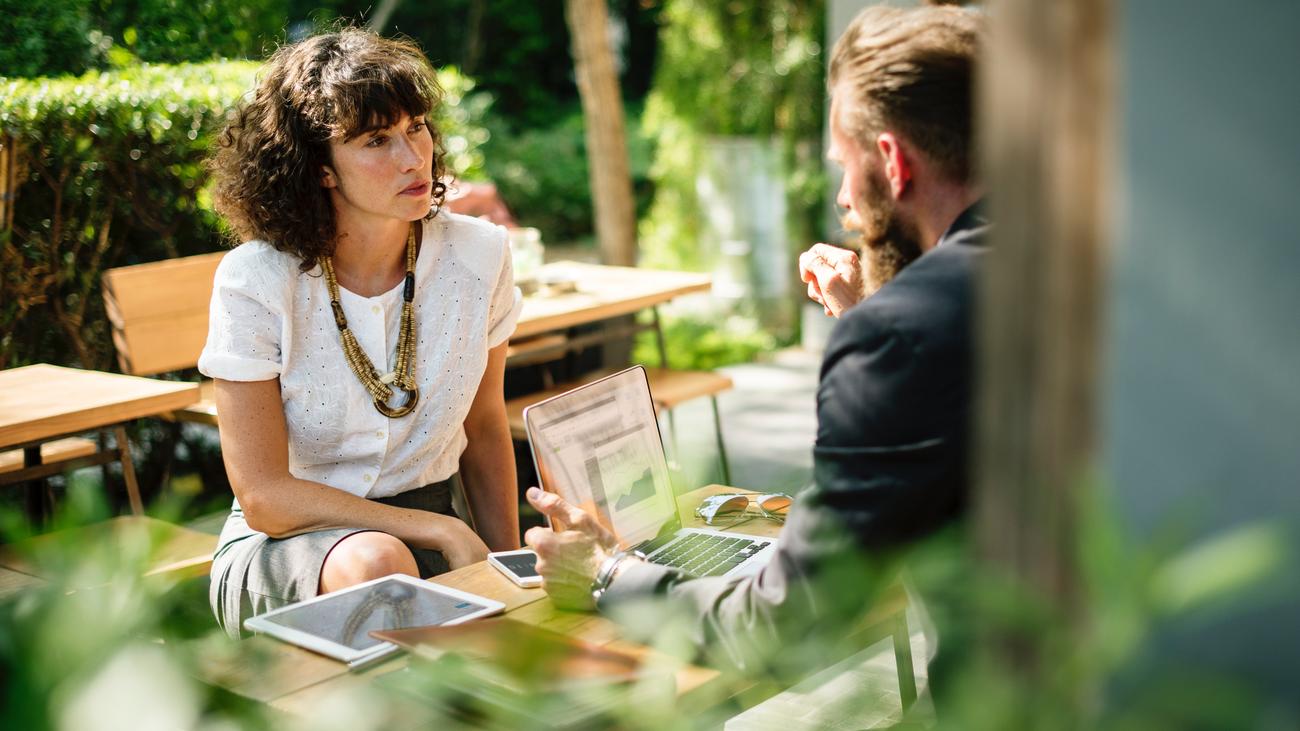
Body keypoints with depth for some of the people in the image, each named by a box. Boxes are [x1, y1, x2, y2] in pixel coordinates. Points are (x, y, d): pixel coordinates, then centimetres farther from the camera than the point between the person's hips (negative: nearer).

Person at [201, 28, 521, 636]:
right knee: (375, 563, -36)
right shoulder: (255, 283, -16)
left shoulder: (478, 255, -5)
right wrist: (443, 531, -20)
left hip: (430, 535, 3)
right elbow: (265, 497, -15)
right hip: (283, 545, -3)